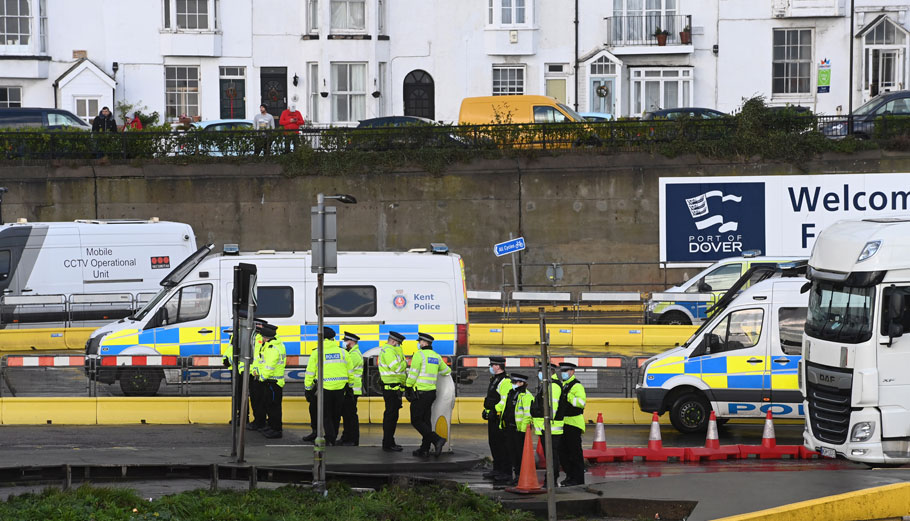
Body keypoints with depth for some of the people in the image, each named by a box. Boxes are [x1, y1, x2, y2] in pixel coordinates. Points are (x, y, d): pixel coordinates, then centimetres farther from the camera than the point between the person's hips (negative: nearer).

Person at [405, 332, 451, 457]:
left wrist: (407, 387, -1)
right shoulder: (437, 356, 11)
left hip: (420, 393, -8)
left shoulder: (419, 354, -11)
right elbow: (447, 371, 23)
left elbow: (413, 374, -13)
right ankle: (424, 449, 11)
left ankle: (437, 439, -16)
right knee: (426, 420, 11)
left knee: (416, 421, -3)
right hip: (431, 392, 8)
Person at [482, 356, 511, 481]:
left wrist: (494, 410, -22)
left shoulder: (505, 381, -15)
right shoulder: (494, 380, 18)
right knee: (493, 443, 14)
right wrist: (486, 410, 21)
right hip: (493, 417, 11)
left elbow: (505, 401, -21)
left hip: (500, 418, -11)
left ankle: (506, 471, -4)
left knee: (502, 445, -7)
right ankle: (497, 470, 21)